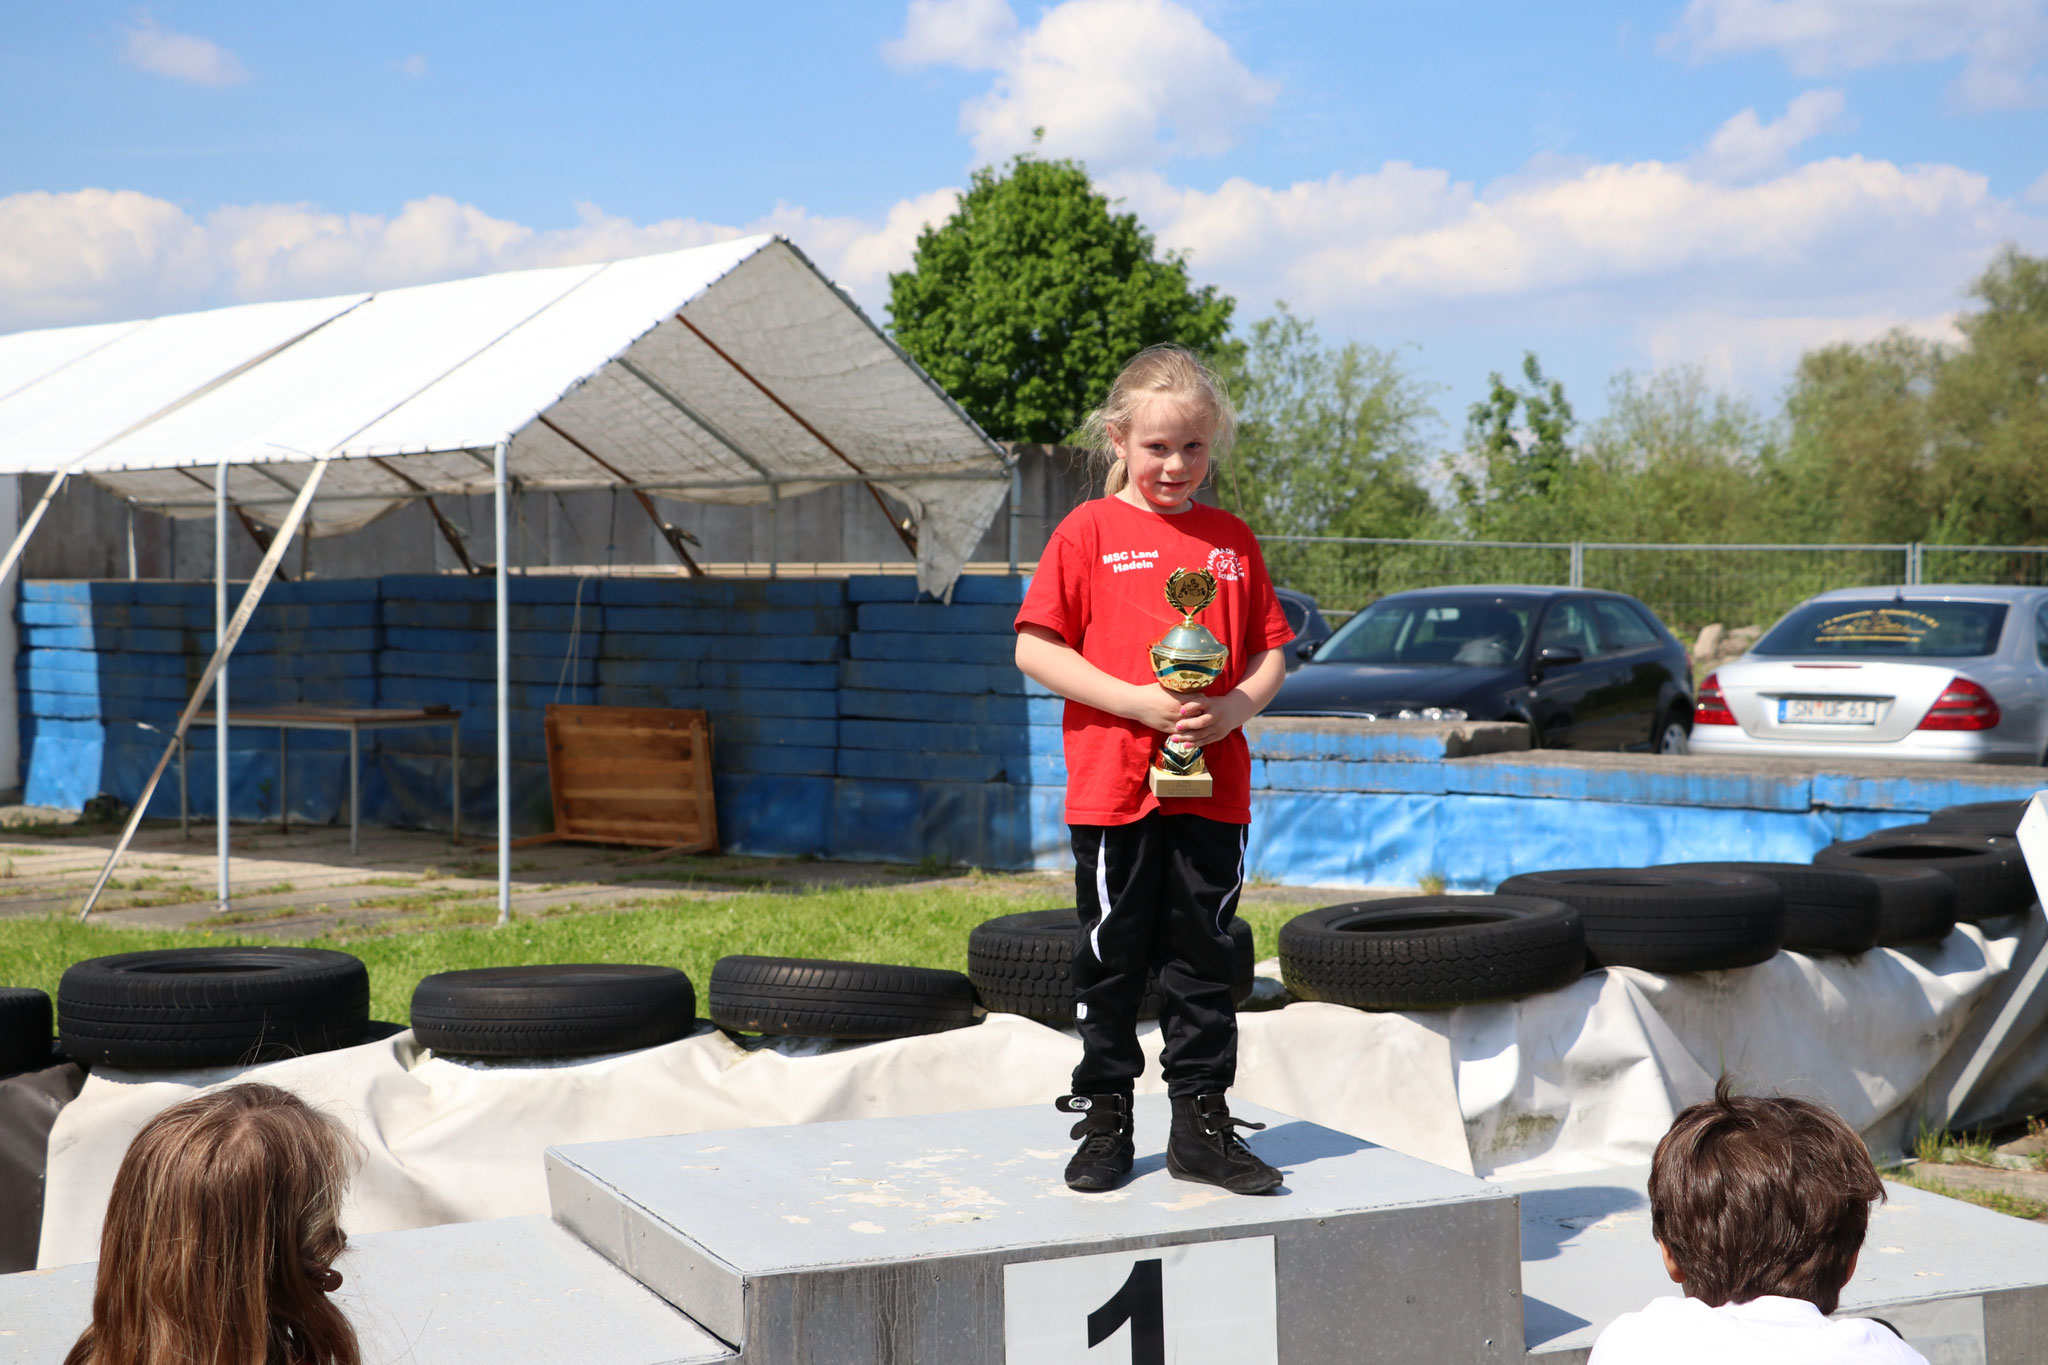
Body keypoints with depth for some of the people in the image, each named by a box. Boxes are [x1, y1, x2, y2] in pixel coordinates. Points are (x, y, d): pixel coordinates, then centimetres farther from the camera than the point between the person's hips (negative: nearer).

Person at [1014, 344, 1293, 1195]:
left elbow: (1270, 653, 12)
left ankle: (1201, 1124, 17)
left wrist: (1232, 709, -9)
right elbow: (1035, 648, -5)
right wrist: (1135, 700, -14)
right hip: (1113, 785, -3)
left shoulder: (1231, 538, 10)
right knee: (1111, 957, 5)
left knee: (1203, 957, 8)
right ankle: (1103, 1119, 17)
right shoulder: (1089, 531, -1)